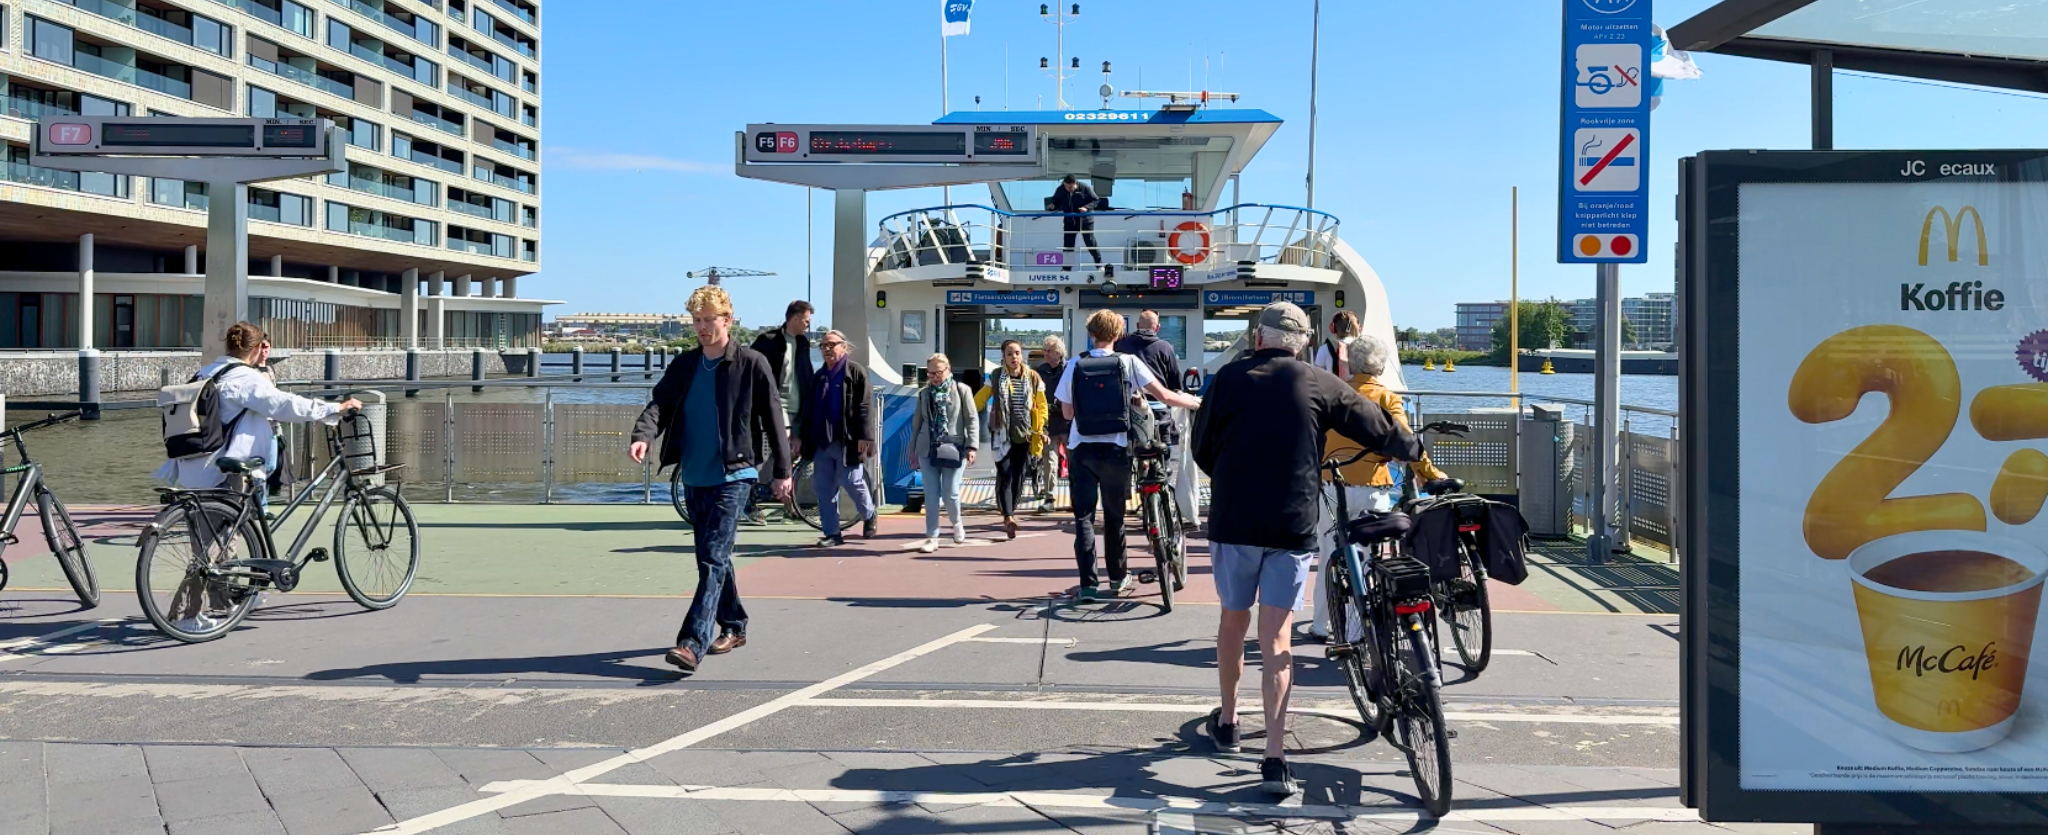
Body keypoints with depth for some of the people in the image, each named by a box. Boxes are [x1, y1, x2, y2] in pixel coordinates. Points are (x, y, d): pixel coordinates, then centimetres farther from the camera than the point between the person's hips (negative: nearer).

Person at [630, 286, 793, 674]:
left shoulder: (752, 364, -4)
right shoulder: (684, 366, 9)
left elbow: (773, 418, -1)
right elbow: (660, 403, -2)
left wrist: (781, 471, -1)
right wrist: (643, 435, -24)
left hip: (732, 477, -6)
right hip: (694, 478, 6)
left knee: (713, 559, -14)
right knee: (711, 558, 15)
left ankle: (693, 643, -19)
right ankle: (733, 627, 31)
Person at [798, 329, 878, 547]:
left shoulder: (855, 372, -3)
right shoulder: (819, 376, 17)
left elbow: (865, 406, -10)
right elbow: (807, 409, 21)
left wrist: (864, 436, -16)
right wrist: (801, 437, 16)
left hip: (846, 441, -6)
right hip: (821, 442, 6)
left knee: (852, 481, -4)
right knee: (824, 488, 4)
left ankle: (869, 516, 24)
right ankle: (831, 533, 10)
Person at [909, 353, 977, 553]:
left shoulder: (962, 390, 2)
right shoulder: (924, 394, 12)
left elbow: (972, 420, 0)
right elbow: (917, 423, 16)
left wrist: (971, 447, -9)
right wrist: (913, 452, 15)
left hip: (954, 448, -3)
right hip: (928, 450, 3)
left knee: (950, 493, -3)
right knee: (931, 495, 1)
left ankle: (957, 524, 25)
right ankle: (932, 537, 6)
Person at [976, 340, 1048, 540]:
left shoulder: (1033, 378, 4)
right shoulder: (996, 377, 1)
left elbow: (1041, 406, 10)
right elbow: (979, 400, 2)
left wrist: (1039, 430, 3)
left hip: (1024, 436, 2)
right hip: (1002, 435, -1)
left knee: (1019, 477, 3)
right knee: (1005, 475, -12)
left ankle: (1009, 513, 22)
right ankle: (1008, 516, -15)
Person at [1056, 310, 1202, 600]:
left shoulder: (1075, 365, -1)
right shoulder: (1128, 362, -4)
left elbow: (1067, 412, 4)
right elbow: (1165, 396, -5)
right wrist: (1197, 403, 9)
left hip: (1081, 449, 0)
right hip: (1116, 448, 0)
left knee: (1084, 516, 3)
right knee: (1114, 515, 15)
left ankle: (1087, 584, -4)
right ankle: (1118, 578, 25)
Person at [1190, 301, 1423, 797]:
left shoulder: (1230, 378, 1)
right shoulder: (1321, 387, 1)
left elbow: (1202, 448, 6)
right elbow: (1379, 431, 9)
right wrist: (1414, 449, 30)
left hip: (1233, 522, 1)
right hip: (1292, 528, 0)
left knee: (1233, 622, 19)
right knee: (1277, 637, 0)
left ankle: (1227, 722, 36)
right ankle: (1275, 759, -7)